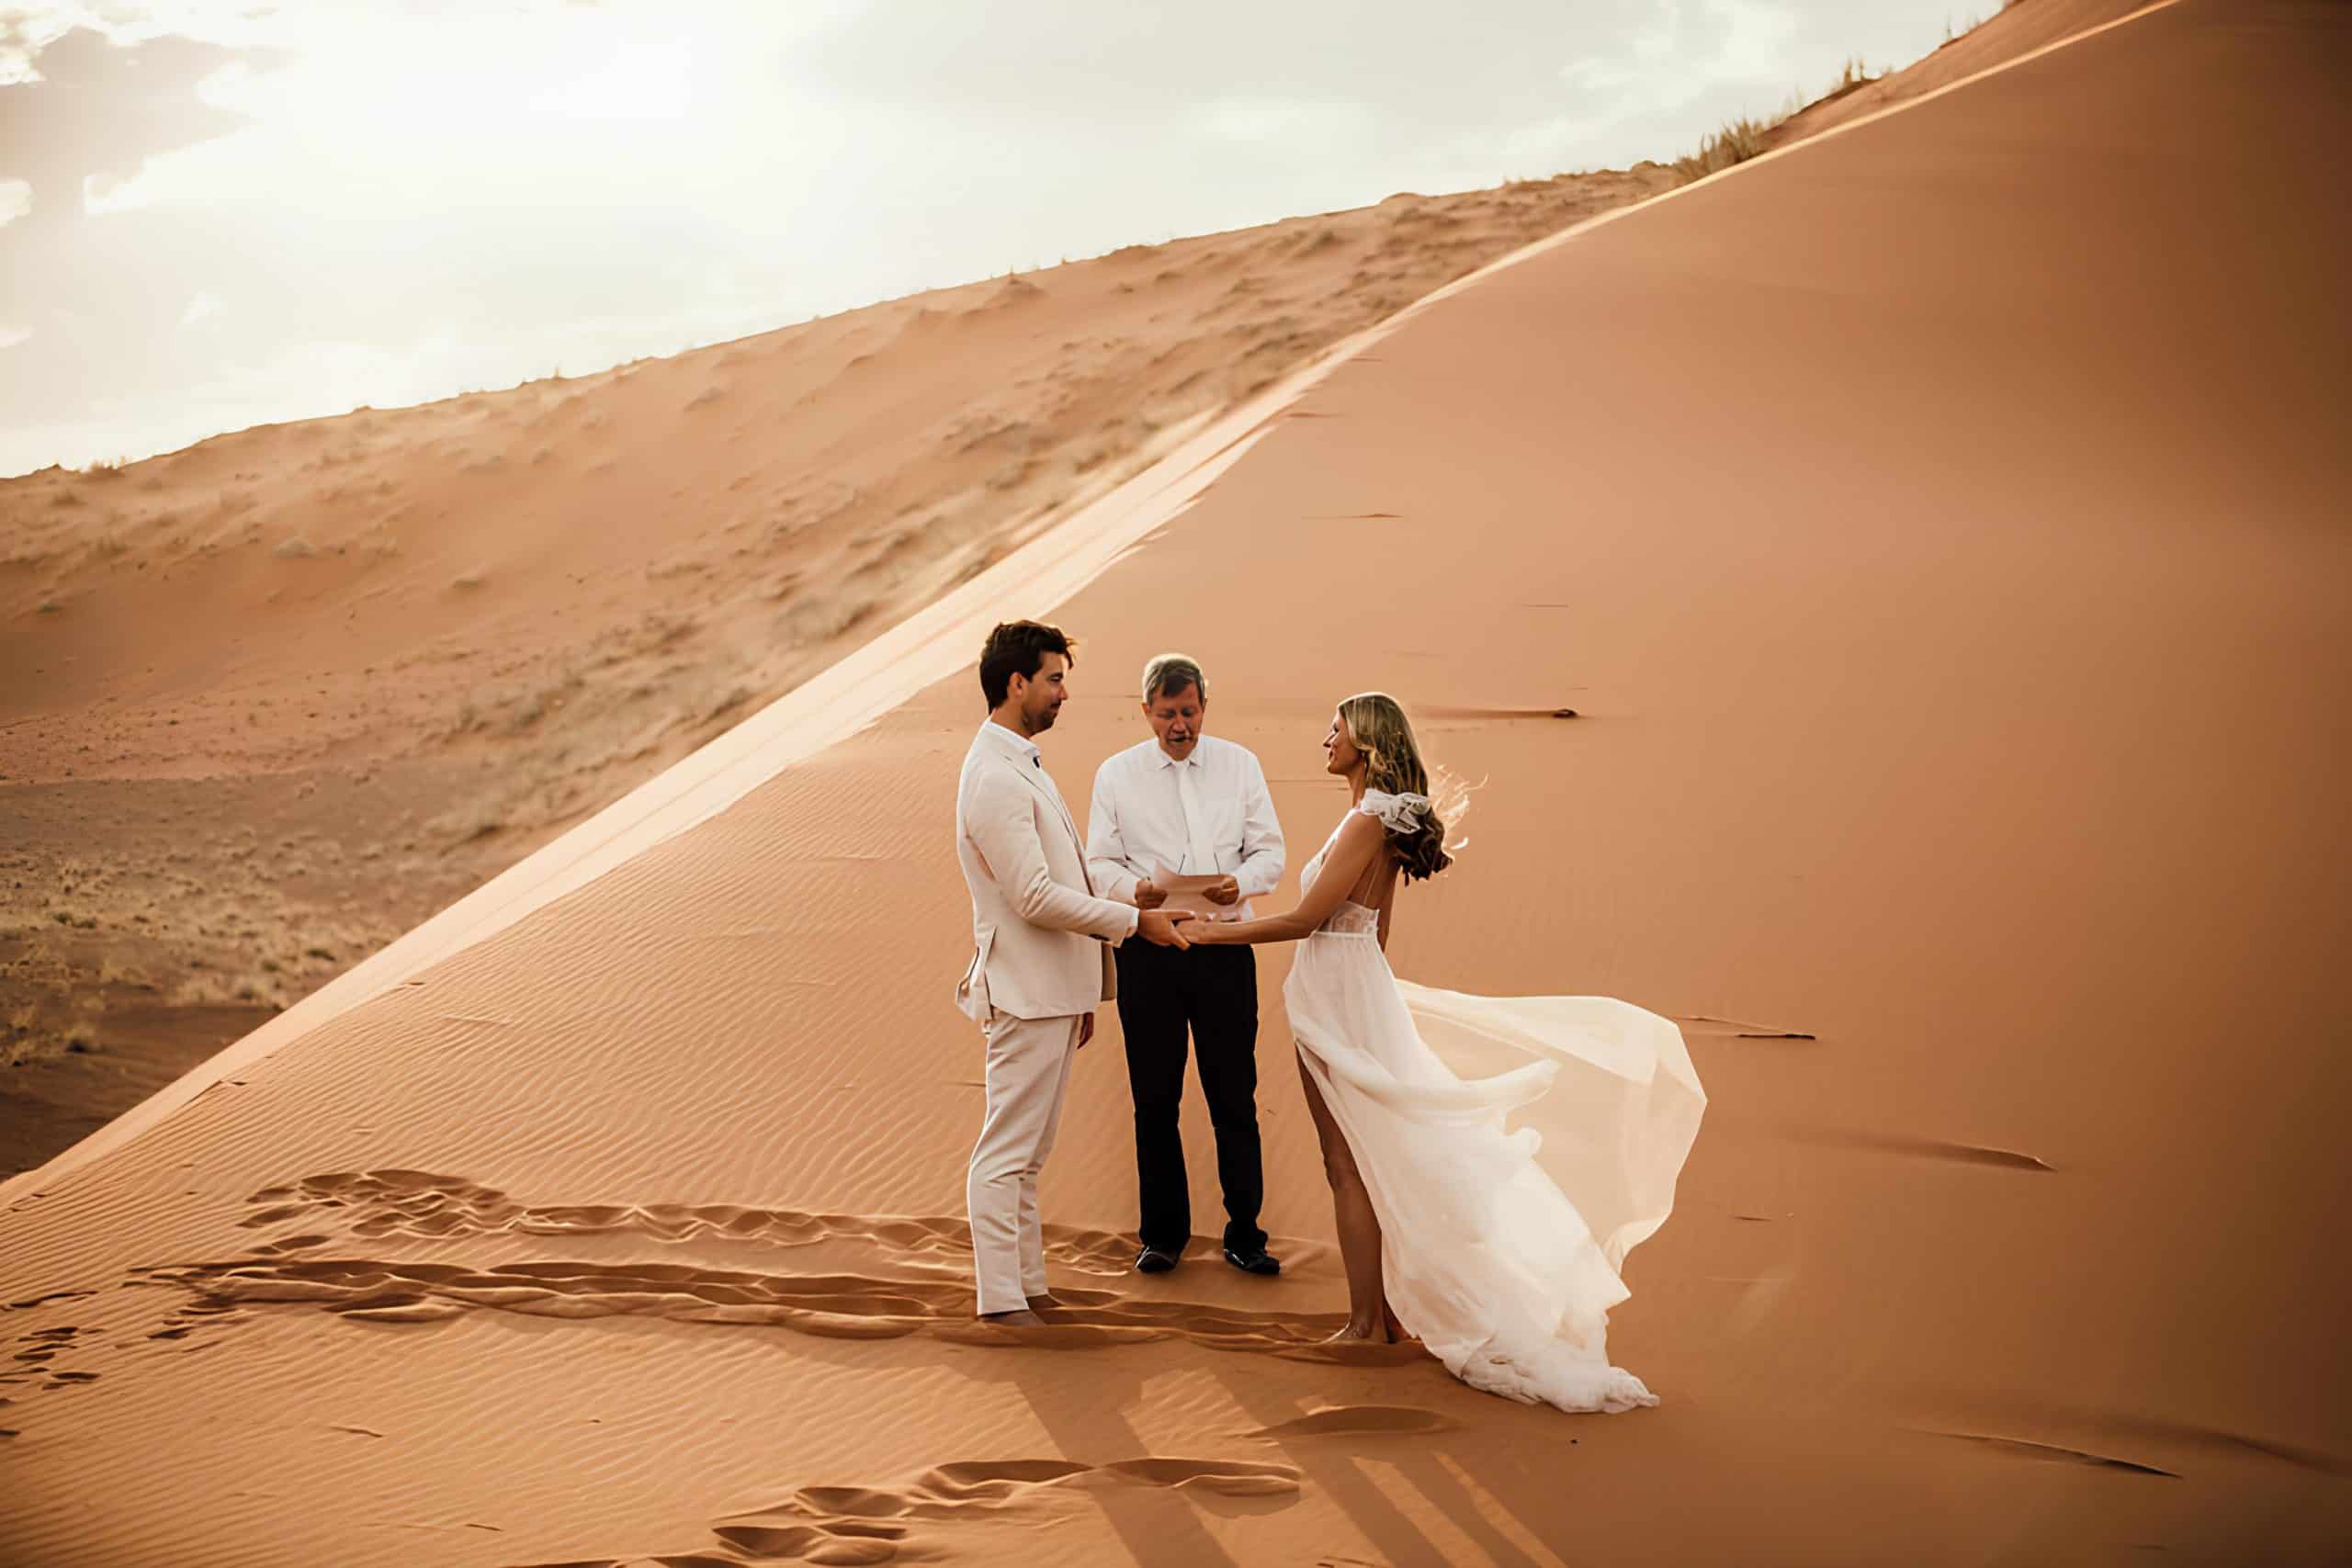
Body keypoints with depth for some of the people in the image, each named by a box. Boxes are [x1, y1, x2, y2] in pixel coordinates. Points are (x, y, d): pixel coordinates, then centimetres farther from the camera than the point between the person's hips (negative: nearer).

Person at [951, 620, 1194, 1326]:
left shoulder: (1022, 767, 16)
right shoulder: (995, 779, -18)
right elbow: (1034, 897, -22)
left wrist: (1079, 993, 21)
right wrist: (1135, 920, -15)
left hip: (1050, 989, 10)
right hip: (1023, 994, -10)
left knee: (1026, 1152, 15)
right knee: (1007, 1152, -5)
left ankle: (1025, 1281, 22)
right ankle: (1000, 1297, -2)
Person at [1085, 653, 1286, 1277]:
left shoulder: (1240, 765, 8)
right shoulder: (1115, 774, 6)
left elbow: (1269, 851, 7)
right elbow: (1099, 862, 5)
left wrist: (1239, 883, -15)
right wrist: (1134, 888, -17)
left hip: (1225, 949, 0)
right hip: (1147, 953, 0)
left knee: (1235, 1101, 1)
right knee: (1155, 1101, 4)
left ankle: (1244, 1235, 10)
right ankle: (1163, 1233, 16)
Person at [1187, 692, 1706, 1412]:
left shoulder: (1368, 820, -18)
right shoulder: (1382, 820, 11)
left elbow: (1307, 918, -22)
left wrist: (1217, 932, -13)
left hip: (1339, 998, -9)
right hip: (1355, 987, 9)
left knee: (1348, 1162, -2)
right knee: (1367, 1158, 14)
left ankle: (1367, 1319, 4)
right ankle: (1388, 1310, 20)